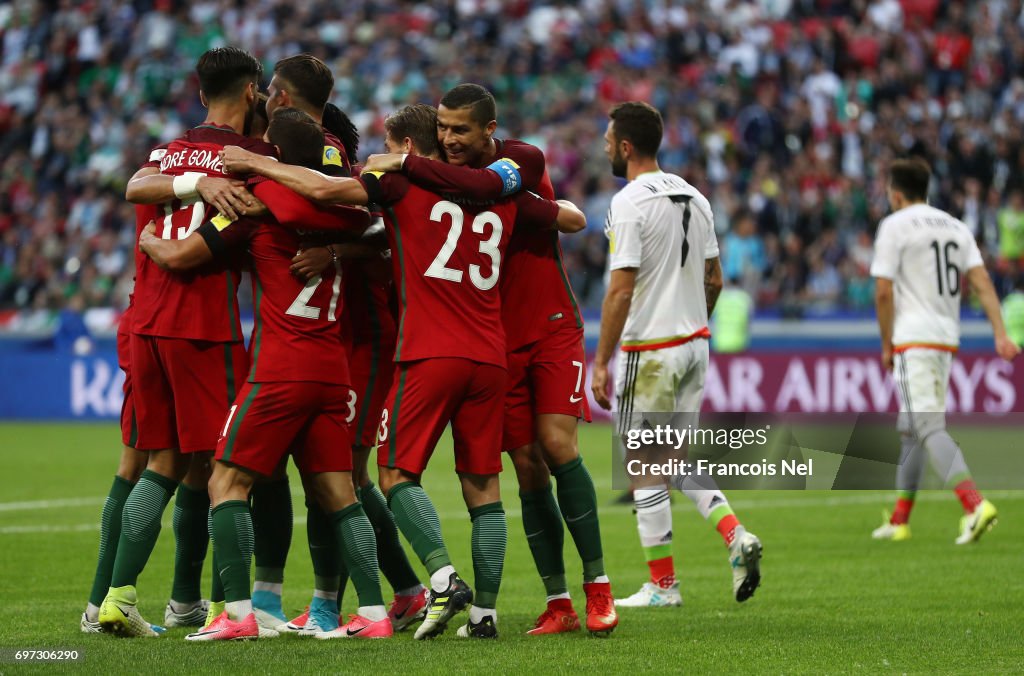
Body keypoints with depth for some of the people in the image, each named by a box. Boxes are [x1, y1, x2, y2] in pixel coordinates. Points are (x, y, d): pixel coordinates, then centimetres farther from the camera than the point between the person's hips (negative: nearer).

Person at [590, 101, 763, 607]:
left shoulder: (629, 204, -15)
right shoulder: (694, 198, 9)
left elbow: (621, 290, -20)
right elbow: (714, 280, 14)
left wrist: (601, 362, -17)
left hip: (649, 351, -8)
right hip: (694, 342, 8)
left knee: (644, 469, 2)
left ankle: (662, 585, 5)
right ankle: (736, 537, -3)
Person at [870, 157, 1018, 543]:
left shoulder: (894, 226, -4)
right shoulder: (955, 226, 15)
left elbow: (883, 292, -9)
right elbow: (982, 283, 5)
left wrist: (887, 345, 0)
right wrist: (1000, 334, -1)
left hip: (914, 338, -8)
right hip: (947, 338, 8)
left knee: (929, 428, -16)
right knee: (911, 429, 17)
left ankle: (975, 505, -33)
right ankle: (899, 521, 22)